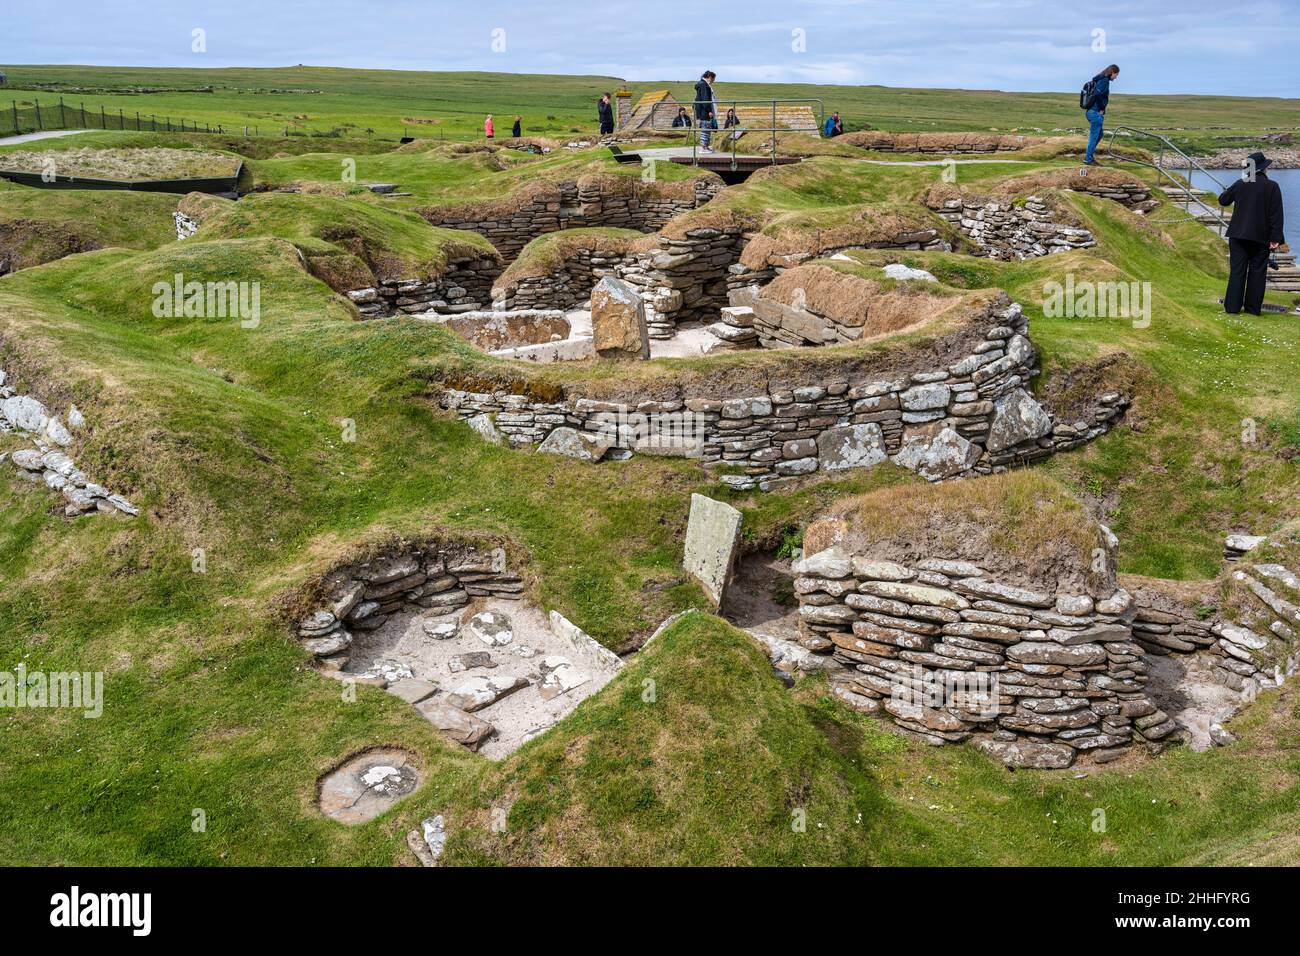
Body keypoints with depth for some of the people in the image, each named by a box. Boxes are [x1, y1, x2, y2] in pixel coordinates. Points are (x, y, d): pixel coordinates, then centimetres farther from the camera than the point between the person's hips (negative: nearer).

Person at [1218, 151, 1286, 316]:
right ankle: (1253, 308, 8)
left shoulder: (1240, 184, -2)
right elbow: (1276, 214, -9)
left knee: (1237, 271, 4)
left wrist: (1230, 191, 35)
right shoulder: (1272, 187, -7)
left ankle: (1232, 307, 1)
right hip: (1261, 237, -1)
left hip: (1238, 235, 1)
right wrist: (1275, 238, -7)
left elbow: (1223, 200, 15)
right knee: (1257, 273, 6)